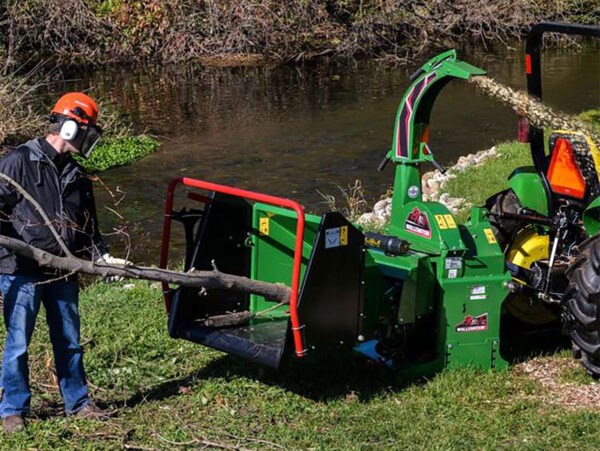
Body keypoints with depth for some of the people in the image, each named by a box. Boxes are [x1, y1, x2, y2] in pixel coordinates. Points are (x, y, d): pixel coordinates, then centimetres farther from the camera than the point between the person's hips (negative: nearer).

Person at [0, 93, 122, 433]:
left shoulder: (77, 175, 14)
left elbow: (89, 226, 20)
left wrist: (103, 256, 7)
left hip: (63, 273, 6)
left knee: (69, 341, 13)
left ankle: (78, 402, 26)